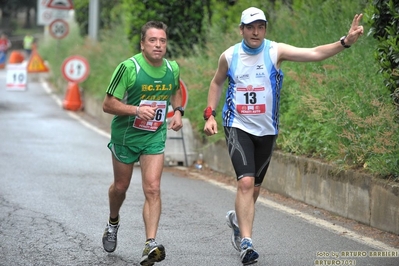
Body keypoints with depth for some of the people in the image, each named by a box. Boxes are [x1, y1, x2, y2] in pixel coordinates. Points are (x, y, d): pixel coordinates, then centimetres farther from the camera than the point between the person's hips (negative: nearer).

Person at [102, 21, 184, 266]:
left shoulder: (173, 68, -4)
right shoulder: (129, 67, -19)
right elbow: (108, 104, -16)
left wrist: (178, 112, 2)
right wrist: (137, 110, -31)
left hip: (155, 137, 2)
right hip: (125, 135, -2)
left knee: (153, 189, -13)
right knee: (121, 186, 15)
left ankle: (151, 245, -19)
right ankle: (113, 223, 47)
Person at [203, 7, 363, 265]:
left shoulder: (276, 51, -9)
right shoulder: (229, 56, -4)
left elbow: (314, 53, -20)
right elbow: (217, 83, 15)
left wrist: (345, 42, -34)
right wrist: (210, 114, 5)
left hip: (267, 130, 2)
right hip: (238, 127, -2)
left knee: (254, 187, 13)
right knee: (246, 182, -19)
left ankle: (237, 218, 44)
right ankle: (246, 242, -17)